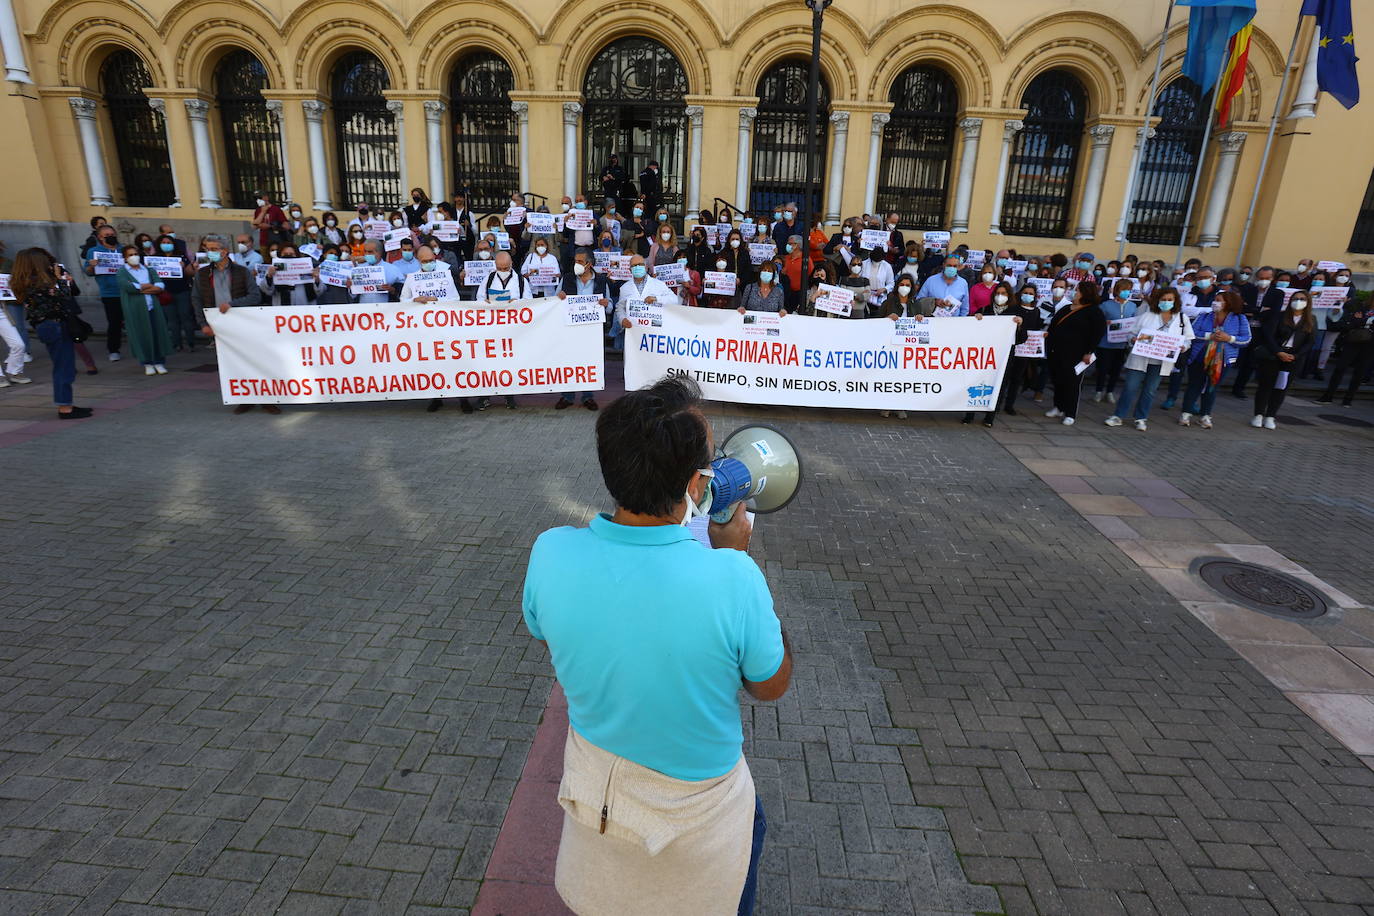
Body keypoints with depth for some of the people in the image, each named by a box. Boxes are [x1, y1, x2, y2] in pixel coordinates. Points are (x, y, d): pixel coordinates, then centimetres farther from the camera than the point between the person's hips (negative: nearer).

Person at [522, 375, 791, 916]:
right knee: (749, 821, 33)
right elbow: (771, 688, -14)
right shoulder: (732, 579, -35)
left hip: (592, 787, 3)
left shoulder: (551, 554, -25)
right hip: (697, 815, -2)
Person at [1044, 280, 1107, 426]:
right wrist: (1048, 335, 11)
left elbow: (1098, 332, -11)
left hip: (1074, 354, -7)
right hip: (1056, 352, 7)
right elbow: (1053, 326, 24)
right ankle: (1058, 407, 29)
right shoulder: (1066, 308, 15)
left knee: (1072, 382, -1)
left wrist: (1088, 352, -15)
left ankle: (1070, 414, 8)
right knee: (1057, 380, 13)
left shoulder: (1094, 312, -5)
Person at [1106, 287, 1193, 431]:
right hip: (1140, 358, -2)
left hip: (1161, 363, 2)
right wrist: (1133, 339, -18)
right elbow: (1133, 333, 4)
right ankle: (1117, 416, 7)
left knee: (1150, 391, 9)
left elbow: (1187, 339, 9)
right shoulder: (1147, 315, 1)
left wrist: (1182, 347, -12)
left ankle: (1141, 419, 20)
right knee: (1130, 388, -2)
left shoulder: (1182, 318, 6)